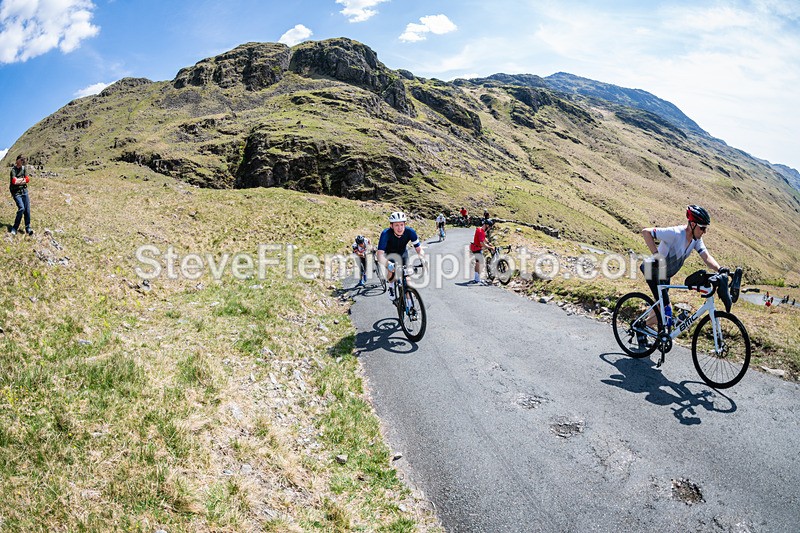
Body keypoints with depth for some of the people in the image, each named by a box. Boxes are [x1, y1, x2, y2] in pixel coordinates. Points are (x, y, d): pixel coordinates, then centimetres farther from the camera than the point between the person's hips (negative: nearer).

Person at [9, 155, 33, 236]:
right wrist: (23, 179, -6)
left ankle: (28, 228, 7)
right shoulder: (13, 169, -8)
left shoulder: (24, 168, 8)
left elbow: (27, 180, 0)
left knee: (27, 209, -1)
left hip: (24, 190, 5)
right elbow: (14, 181, -20)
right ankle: (15, 228, -6)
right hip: (16, 192, -5)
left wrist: (19, 181, -11)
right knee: (21, 208, -18)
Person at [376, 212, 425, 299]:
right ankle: (391, 286, 9)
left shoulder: (410, 232, -30)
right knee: (392, 272, -25)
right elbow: (379, 254, -44)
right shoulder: (386, 234, -37)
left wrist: (423, 259, -46)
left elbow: (419, 249, -25)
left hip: (402, 253, 2)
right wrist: (388, 264, -63)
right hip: (389, 254, -2)